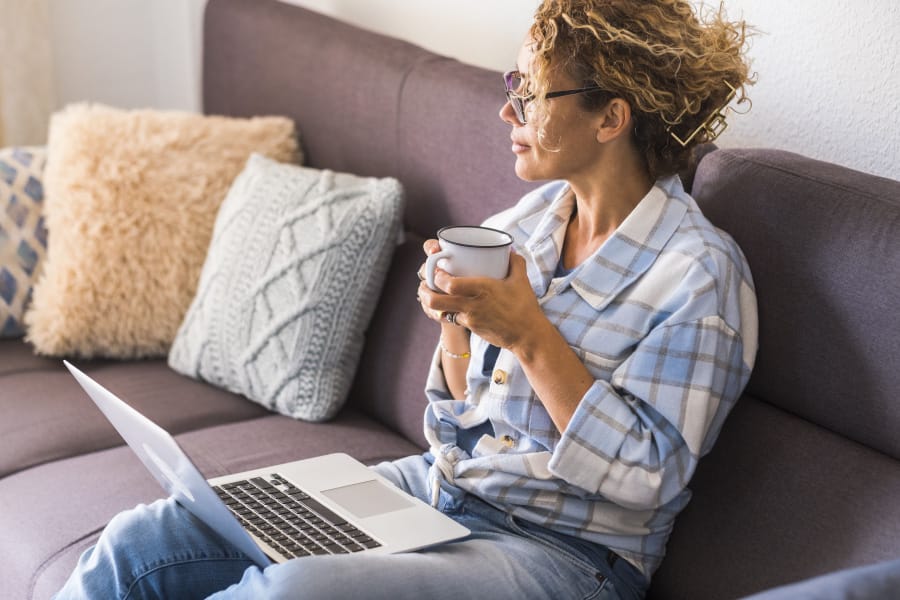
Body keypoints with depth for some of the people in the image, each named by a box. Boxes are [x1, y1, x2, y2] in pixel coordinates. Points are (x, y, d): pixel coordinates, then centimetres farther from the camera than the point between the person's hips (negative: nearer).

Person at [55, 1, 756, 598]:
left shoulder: (700, 273, -12)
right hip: (436, 487, 7)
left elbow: (646, 479, -16)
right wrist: (455, 317, -7)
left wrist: (528, 334, -21)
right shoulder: (528, 218, 9)